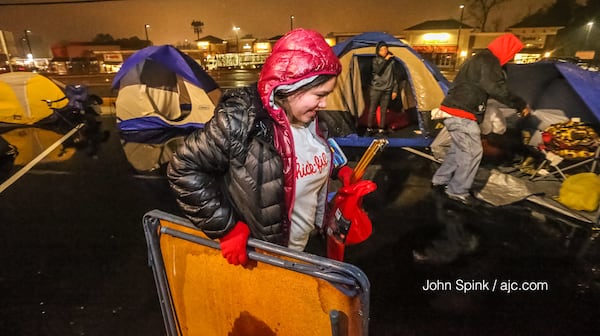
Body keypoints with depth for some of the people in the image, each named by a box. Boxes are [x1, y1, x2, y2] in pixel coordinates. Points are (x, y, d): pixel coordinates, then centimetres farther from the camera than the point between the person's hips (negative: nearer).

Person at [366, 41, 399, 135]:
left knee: (383, 111, 6)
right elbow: (377, 71, -20)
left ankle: (381, 130, 15)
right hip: (375, 89, -2)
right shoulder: (375, 60, 0)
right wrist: (385, 60, -16)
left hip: (387, 90, 2)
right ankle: (369, 128, 15)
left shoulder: (392, 60, 4)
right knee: (372, 110, 3)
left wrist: (395, 90, 2)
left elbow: (395, 76, 6)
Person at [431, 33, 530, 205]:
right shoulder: (488, 62, -12)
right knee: (472, 152, -2)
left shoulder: (479, 59, 21)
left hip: (453, 112, 10)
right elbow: (498, 90, -20)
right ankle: (457, 191, 6)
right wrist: (521, 105, -9)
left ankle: (440, 180, 27)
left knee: (459, 149, 19)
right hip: (460, 115, -10)